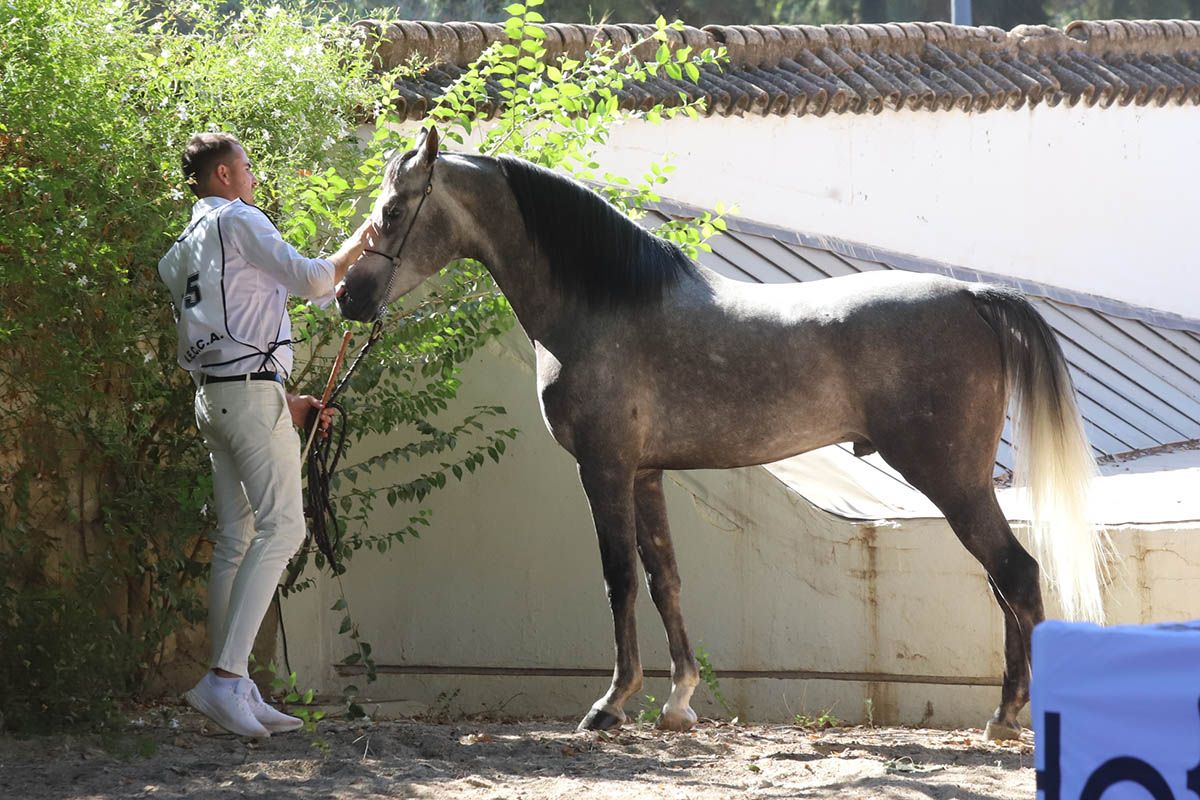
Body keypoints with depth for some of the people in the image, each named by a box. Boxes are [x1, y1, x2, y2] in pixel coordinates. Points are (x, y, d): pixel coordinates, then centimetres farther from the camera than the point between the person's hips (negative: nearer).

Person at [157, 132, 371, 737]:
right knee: (281, 527, -14)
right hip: (252, 389, -10)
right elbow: (312, 279, -9)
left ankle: (234, 689, 3)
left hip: (213, 395, 10)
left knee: (237, 539, 7)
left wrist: (285, 402, 24)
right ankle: (225, 678, -25)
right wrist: (356, 245, 9)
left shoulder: (185, 248, 23)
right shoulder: (238, 221, -4)